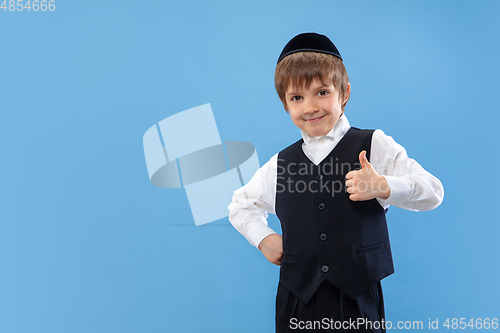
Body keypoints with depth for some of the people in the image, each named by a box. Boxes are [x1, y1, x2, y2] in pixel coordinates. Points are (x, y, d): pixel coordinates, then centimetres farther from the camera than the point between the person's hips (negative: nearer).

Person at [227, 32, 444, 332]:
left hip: (358, 299, -2)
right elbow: (242, 204, 21)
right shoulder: (280, 164, 5)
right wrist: (263, 238, 5)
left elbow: (433, 192, -6)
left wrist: (383, 187, -23)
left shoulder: (374, 146, -3)